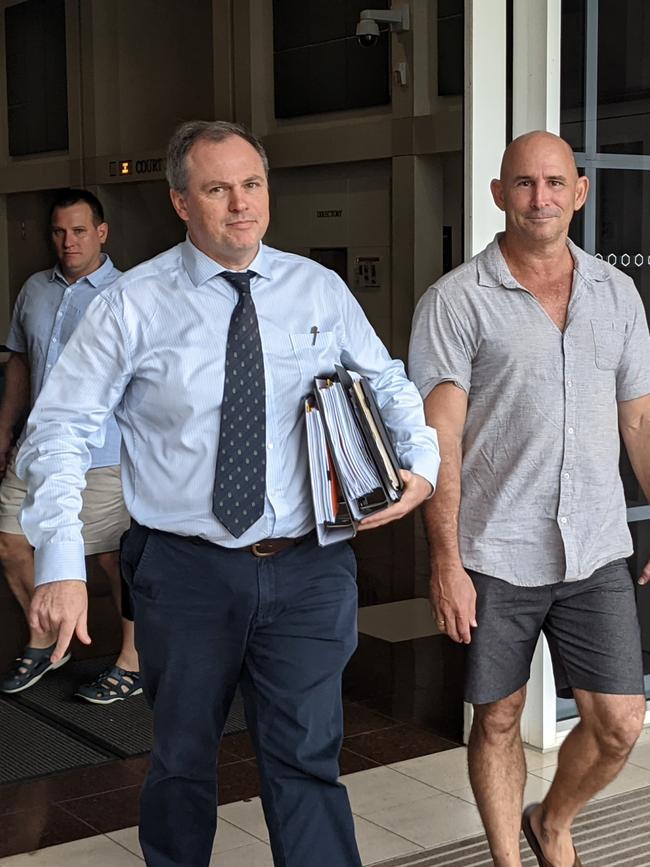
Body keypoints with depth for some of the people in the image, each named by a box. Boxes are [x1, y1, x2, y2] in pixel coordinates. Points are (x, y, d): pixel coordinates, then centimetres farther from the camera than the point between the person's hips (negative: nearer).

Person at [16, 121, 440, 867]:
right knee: (182, 760, 16)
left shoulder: (320, 290, 4)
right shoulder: (133, 304, -5)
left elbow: (388, 384, 16)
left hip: (307, 571, 1)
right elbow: (60, 428, -6)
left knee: (306, 759, 2)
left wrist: (421, 464, -3)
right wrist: (60, 564, -16)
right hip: (185, 572, -1)